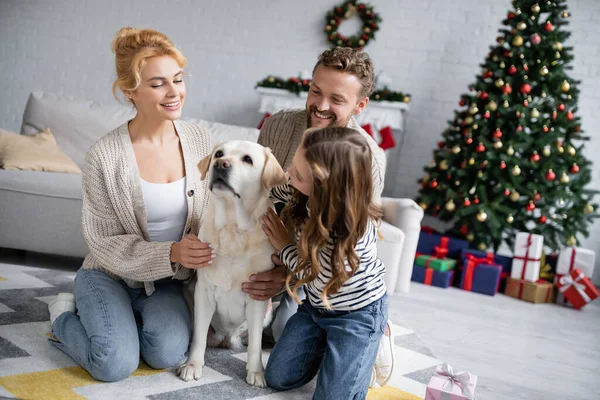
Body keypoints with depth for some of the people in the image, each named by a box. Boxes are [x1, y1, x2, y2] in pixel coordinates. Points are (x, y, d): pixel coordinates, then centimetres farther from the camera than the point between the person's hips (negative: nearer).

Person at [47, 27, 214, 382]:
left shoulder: (200, 141, -8)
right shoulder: (105, 156, -19)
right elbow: (105, 243, -15)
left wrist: (197, 249, -21)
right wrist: (171, 253, -29)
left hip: (168, 279, 3)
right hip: (110, 275, -2)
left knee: (168, 354, -21)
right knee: (116, 364, -19)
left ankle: (128, 318, 14)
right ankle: (65, 315, 14)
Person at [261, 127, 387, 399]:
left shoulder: (352, 233, -38)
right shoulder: (311, 193, -19)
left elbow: (319, 280, -20)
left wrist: (283, 246, -12)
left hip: (357, 314, -6)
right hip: (316, 305, 7)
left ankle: (364, 350, 19)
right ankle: (327, 345, 30)